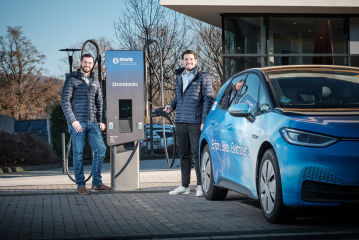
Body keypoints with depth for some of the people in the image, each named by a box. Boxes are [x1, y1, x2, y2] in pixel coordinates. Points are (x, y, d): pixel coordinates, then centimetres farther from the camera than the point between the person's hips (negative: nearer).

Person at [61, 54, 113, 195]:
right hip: (77, 123, -5)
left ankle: (97, 183, 6)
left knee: (100, 149, -3)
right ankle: (80, 185, 6)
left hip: (92, 123, 5)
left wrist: (101, 120, 8)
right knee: (78, 154, -2)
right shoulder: (72, 80, 0)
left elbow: (99, 102, 20)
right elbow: (65, 101, -5)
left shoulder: (95, 81, 15)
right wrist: (73, 120, -14)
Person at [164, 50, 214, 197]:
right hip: (180, 122, 6)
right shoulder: (179, 77, 15)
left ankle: (201, 185, -1)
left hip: (195, 122, -6)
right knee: (183, 155, 10)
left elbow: (208, 99, -6)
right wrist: (171, 106, 6)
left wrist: (204, 120, -13)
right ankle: (184, 186, 16)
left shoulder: (203, 77, -3)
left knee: (197, 154, -6)